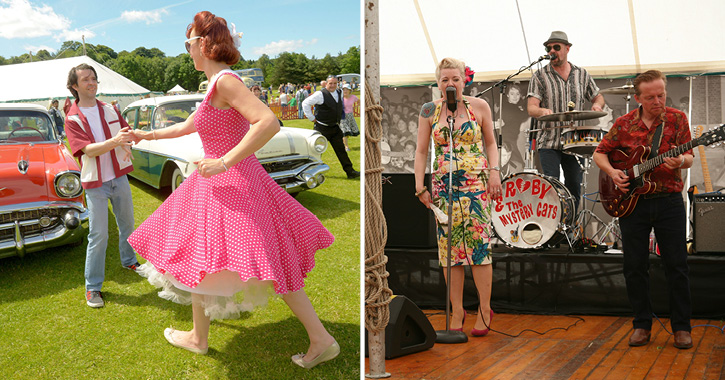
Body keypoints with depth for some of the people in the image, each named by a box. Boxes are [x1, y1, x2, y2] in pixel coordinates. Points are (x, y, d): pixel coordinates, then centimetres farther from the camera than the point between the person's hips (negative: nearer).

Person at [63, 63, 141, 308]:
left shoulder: (110, 110, 6)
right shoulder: (72, 118, -8)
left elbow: (126, 134, 10)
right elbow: (88, 150, -19)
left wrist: (127, 144, -15)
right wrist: (114, 141, -35)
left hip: (119, 176, 5)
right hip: (95, 183, -4)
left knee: (127, 224, 17)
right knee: (98, 235, -5)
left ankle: (129, 261, 41)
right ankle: (92, 287, 5)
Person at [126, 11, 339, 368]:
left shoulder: (225, 81, -17)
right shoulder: (217, 84, 14)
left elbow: (269, 122, -30)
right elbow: (188, 126, 28)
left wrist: (224, 162, -26)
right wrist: (148, 135, 35)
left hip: (227, 185, -9)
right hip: (237, 179, 9)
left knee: (197, 256, 10)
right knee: (275, 265, 8)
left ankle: (198, 338, 29)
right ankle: (321, 338, 9)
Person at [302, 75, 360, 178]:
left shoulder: (339, 93, 8)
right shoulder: (320, 94, -14)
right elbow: (305, 103, -13)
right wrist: (311, 118, -11)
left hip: (335, 127, 6)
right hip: (322, 128, -6)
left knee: (341, 149, 5)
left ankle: (350, 171, 6)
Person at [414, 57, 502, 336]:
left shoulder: (479, 106, 4)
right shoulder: (429, 111, 6)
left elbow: (491, 143, 11)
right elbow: (421, 151, 8)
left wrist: (494, 172, -3)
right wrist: (420, 186, 2)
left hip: (476, 182, -1)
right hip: (443, 185, 2)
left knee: (479, 243, -5)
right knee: (449, 246, 1)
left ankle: (484, 309, 7)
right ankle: (456, 311, 10)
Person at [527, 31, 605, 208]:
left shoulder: (582, 74, 10)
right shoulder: (540, 76, -1)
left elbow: (597, 96, 20)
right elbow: (531, 107, -10)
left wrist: (597, 105, -4)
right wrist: (542, 111, -33)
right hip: (548, 140, -3)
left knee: (574, 185, 8)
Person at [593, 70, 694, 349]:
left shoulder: (677, 118, 0)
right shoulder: (624, 124, 2)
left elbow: (688, 158, -4)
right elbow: (599, 153, 11)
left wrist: (680, 161, -27)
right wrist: (612, 172, -8)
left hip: (669, 201, -1)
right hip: (632, 202, 1)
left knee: (677, 266, 1)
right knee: (634, 267, 5)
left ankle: (681, 327, 14)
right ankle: (642, 325, 18)